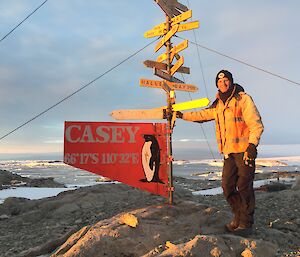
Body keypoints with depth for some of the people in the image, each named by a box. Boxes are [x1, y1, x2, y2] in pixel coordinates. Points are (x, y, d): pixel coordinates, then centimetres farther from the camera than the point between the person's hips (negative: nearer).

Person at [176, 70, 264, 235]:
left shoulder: (243, 99, -5)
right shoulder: (218, 105, 16)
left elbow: (256, 124, -11)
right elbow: (202, 115, 29)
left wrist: (252, 144, -20)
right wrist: (182, 115, 26)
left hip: (244, 150, -6)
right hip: (229, 153, 7)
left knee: (244, 187, -4)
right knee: (227, 187, 7)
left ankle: (246, 223, 9)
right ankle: (238, 217, 24)